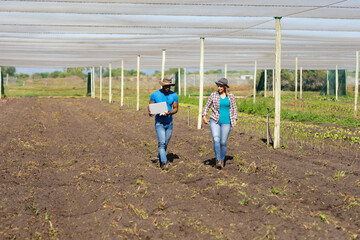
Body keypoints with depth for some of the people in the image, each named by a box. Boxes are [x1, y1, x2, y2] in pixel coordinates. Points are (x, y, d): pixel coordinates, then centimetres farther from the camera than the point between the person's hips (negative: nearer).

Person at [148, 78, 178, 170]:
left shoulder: (174, 95, 1)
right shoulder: (155, 95, -4)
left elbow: (176, 108, 3)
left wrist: (169, 113, -19)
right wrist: (150, 112, -20)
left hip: (169, 122, 3)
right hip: (159, 122, -3)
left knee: (165, 144, 11)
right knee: (161, 143, -15)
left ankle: (159, 158, 32)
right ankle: (164, 163, -17)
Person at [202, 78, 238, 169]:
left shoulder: (231, 96, 4)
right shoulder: (213, 95, 1)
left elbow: (234, 108, 12)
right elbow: (207, 106, 9)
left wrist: (234, 119, 3)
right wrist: (204, 116, -4)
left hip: (226, 122, 1)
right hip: (214, 121, -1)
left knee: (223, 143, 2)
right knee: (216, 140, -19)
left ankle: (222, 160, 19)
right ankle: (218, 160, -16)